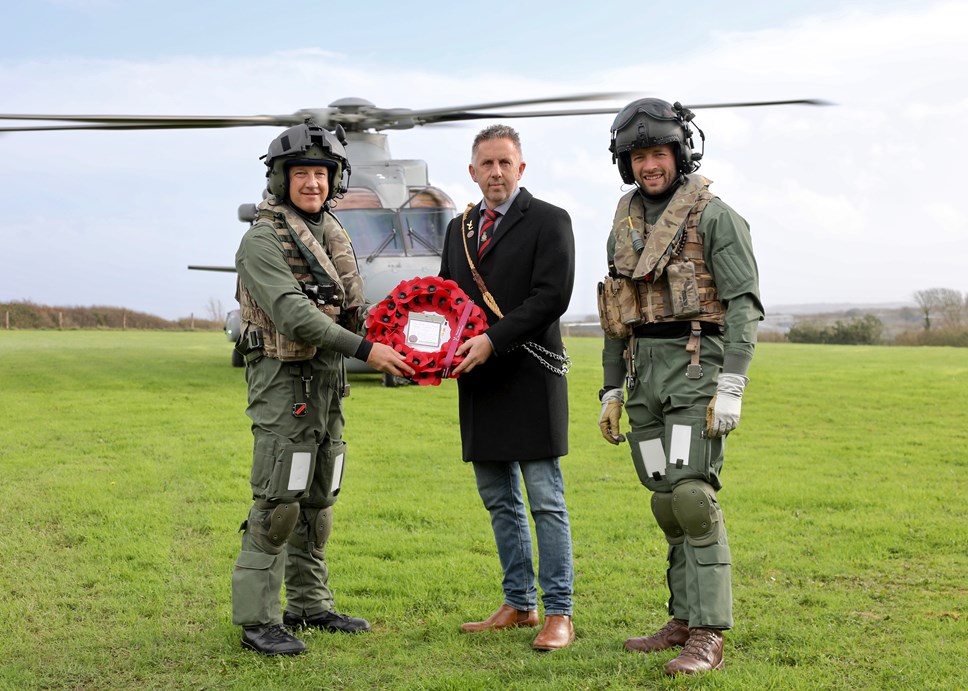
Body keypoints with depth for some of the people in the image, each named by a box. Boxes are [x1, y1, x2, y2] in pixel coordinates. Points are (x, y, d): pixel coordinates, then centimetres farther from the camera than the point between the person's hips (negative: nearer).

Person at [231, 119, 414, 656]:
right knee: (278, 501, -11)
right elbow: (292, 315, -24)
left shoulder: (334, 236, 14)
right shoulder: (262, 241, -12)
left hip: (326, 381, 8)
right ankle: (257, 620, -6)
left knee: (316, 500, 13)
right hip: (283, 379, -8)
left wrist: (392, 341, 0)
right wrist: (364, 350, -29)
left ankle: (310, 605, 23)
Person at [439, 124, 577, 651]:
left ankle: (558, 614, -1)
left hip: (529, 376, -7)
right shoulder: (460, 228, 17)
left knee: (545, 501, -6)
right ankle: (519, 605, 22)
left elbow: (551, 296, -13)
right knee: (499, 501, 12)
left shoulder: (549, 222, -3)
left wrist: (492, 341, -21)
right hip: (479, 380, 7)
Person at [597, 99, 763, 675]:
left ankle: (709, 637, -12)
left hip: (698, 368, -7)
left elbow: (745, 304, -12)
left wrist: (732, 386, -21)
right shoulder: (626, 227, 16)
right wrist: (611, 390, 16)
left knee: (692, 495, -15)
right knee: (668, 502, 8)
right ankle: (686, 620, 18)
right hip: (645, 375, 7)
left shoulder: (714, 216, -5)